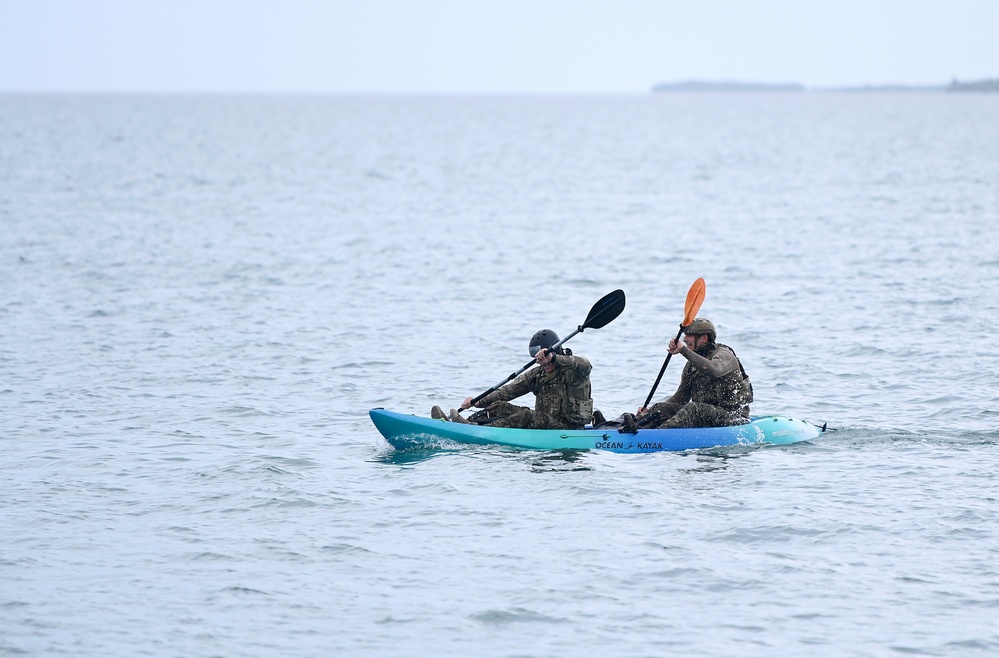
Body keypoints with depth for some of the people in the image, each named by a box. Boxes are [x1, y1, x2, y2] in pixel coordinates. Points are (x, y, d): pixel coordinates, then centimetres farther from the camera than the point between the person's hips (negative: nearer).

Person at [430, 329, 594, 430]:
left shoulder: (571, 372, -6)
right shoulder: (536, 375, 14)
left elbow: (585, 365, -31)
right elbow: (508, 391, 7)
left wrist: (554, 358, -40)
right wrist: (478, 402, -5)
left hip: (568, 428, -7)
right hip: (544, 422, 7)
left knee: (526, 416, -32)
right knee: (501, 407, -9)